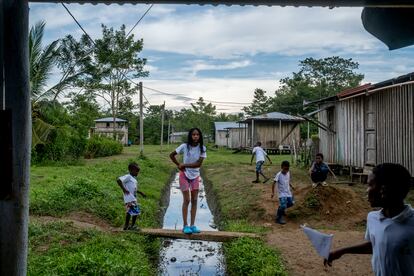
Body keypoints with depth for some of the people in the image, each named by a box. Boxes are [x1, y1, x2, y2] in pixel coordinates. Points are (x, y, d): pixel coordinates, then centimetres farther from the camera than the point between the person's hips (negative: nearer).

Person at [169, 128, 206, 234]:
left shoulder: (202, 148, -9)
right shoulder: (184, 146, -12)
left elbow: (199, 163, -17)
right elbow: (171, 155, -1)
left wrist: (184, 165, -19)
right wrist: (179, 165, -8)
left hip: (195, 176, 3)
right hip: (184, 175, -2)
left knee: (194, 200, 4)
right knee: (186, 200, -3)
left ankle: (192, 225, 11)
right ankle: (185, 225, 5)